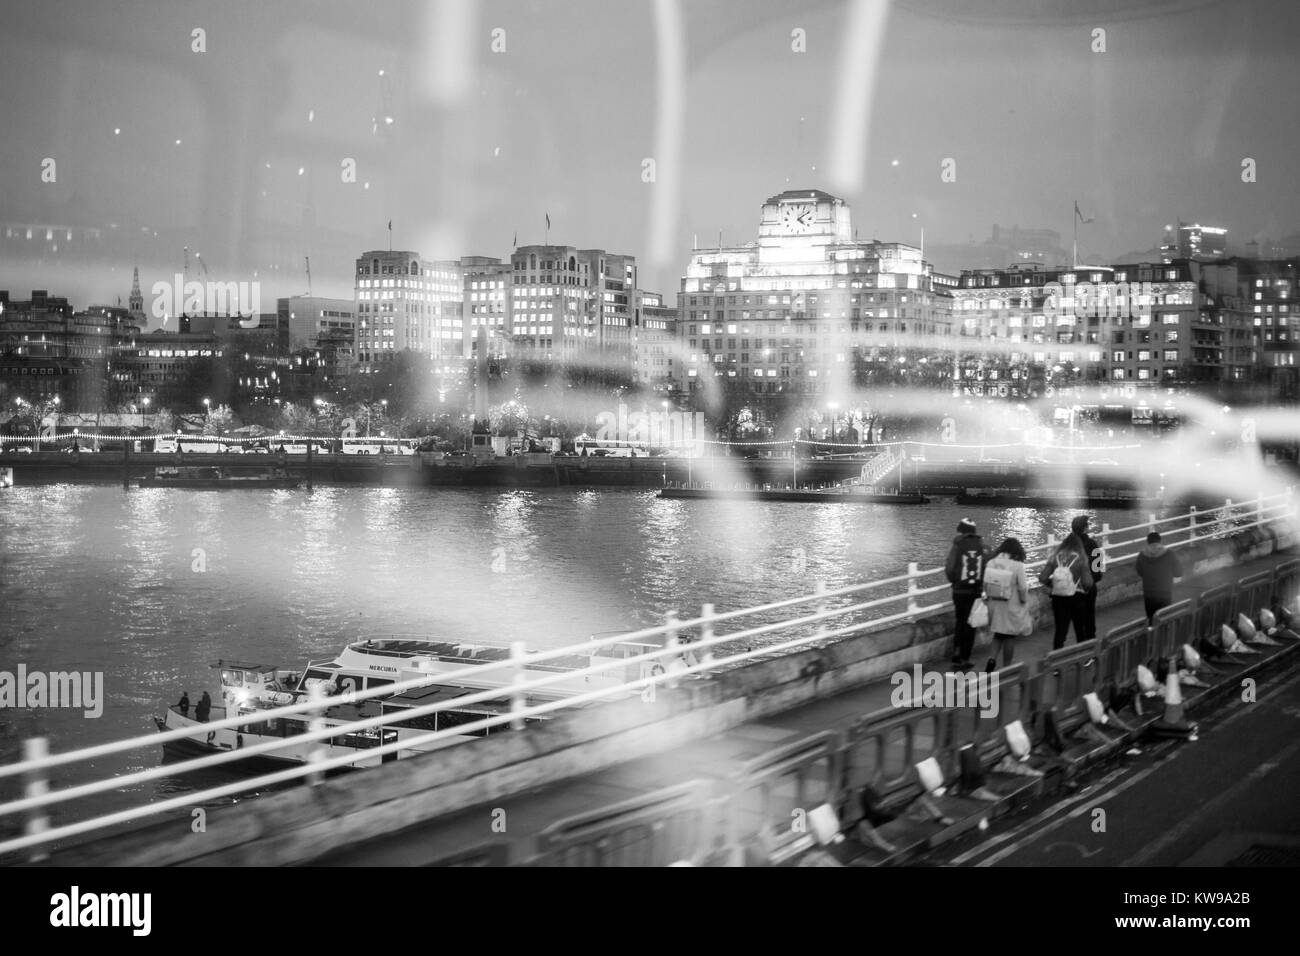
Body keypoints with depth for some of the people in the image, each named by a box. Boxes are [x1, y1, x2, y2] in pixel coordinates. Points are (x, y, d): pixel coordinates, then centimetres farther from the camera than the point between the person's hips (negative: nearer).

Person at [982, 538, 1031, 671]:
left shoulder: (991, 563, -5)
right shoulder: (1017, 565, -18)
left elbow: (985, 585, 1)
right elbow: (1022, 589, -15)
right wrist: (1024, 602, 2)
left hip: (995, 605, 4)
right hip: (1012, 608, -4)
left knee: (998, 634, 21)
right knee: (1010, 636, 10)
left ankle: (993, 658, 1)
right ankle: (1006, 667, 17)